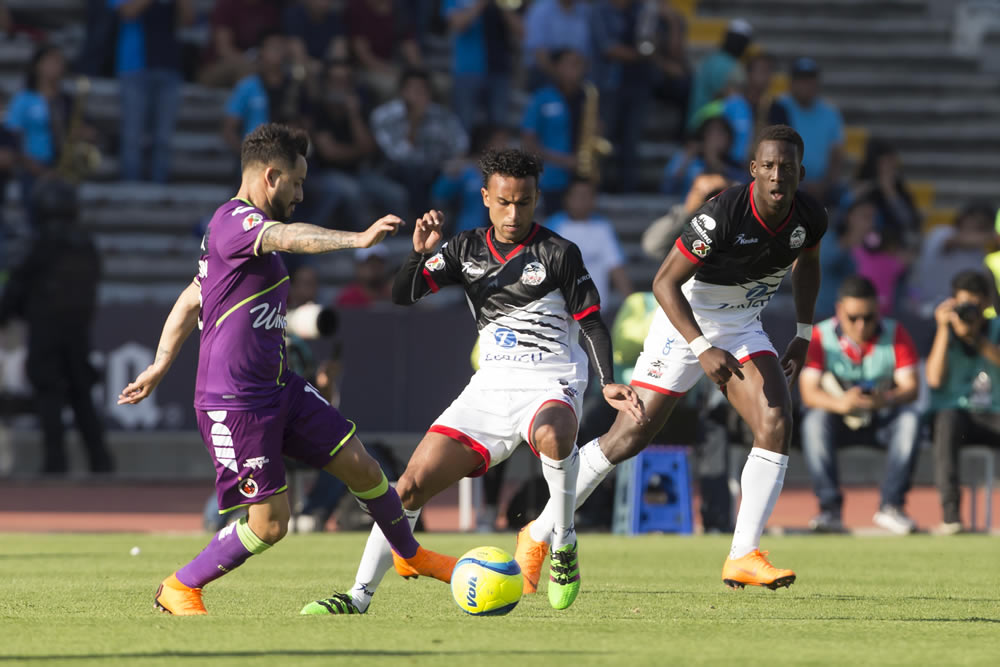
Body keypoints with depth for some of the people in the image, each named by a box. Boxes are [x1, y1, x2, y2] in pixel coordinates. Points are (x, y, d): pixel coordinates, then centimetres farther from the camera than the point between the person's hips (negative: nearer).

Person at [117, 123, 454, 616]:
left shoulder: (250, 230, 17)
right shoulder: (232, 220, -15)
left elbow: (189, 300, 24)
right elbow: (289, 238, -37)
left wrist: (160, 365, 27)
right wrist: (357, 239, -49)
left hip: (278, 389, 9)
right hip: (234, 403, -9)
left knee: (361, 466, 6)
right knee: (269, 523, -7)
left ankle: (411, 555, 29)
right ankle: (179, 589, 11)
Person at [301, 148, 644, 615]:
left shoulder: (558, 254, -4)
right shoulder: (466, 249, 9)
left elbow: (592, 323, -2)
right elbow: (402, 295, 4)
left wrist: (608, 383, -16)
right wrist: (419, 254, -15)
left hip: (549, 385, -4)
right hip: (490, 385, 4)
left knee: (552, 435, -42)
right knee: (413, 484, -7)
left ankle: (563, 544, -19)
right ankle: (360, 597, -1)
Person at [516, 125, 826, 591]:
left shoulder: (810, 218, -10)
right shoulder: (723, 215, -29)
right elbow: (665, 282, -24)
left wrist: (803, 335, 12)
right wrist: (702, 349, -32)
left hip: (743, 328, 5)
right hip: (686, 323, -5)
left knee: (775, 424, -18)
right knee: (630, 437, -6)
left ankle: (742, 557, -13)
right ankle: (537, 536, 8)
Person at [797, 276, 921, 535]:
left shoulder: (895, 334, -8)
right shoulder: (820, 336, -11)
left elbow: (911, 387, -16)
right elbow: (808, 392, -22)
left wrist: (888, 399, -41)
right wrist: (840, 404, -45)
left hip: (881, 420, 1)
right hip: (839, 418, -1)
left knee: (910, 417, -30)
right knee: (815, 419, -33)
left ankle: (891, 506, -30)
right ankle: (830, 508, -36)